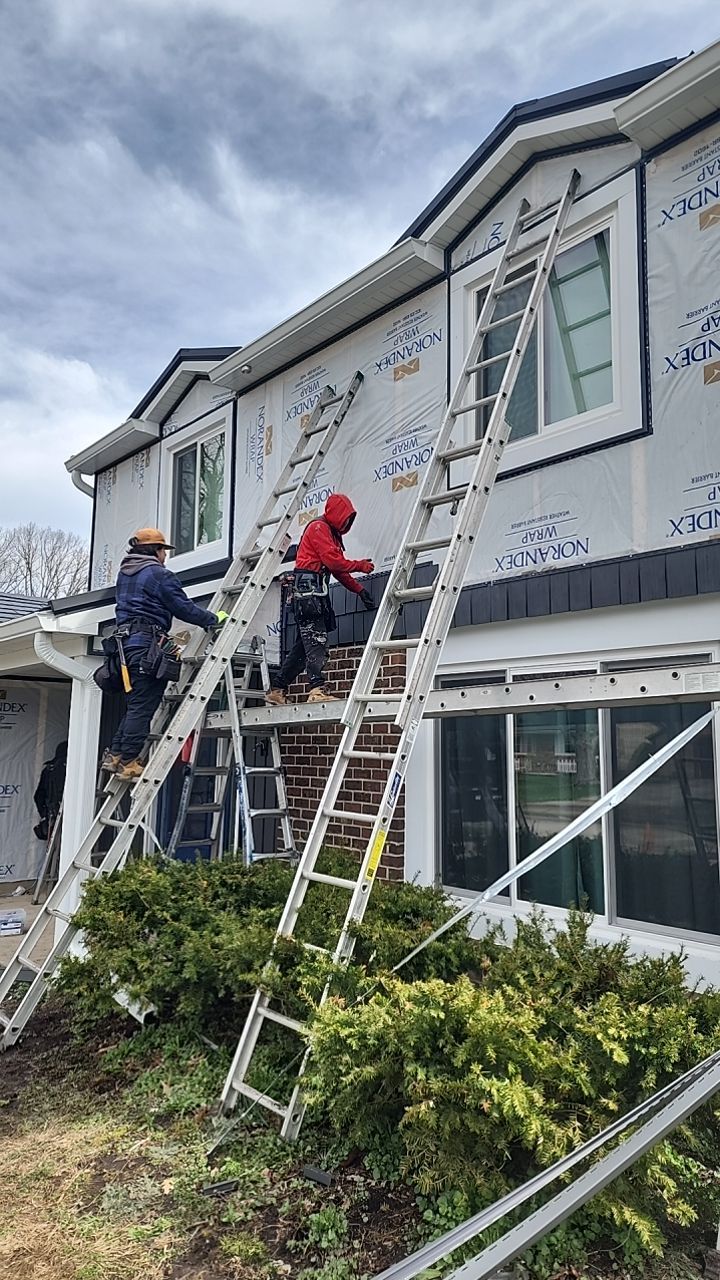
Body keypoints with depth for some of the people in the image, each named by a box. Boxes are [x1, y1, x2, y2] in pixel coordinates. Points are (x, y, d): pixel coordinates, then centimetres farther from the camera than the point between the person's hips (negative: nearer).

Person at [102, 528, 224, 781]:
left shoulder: (124, 574, 21)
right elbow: (183, 608, -7)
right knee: (143, 706, -7)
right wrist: (214, 619, 5)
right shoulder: (159, 574, -6)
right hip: (147, 642, -9)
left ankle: (115, 755, 12)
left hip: (124, 639, 9)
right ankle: (129, 763, -8)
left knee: (135, 704, 14)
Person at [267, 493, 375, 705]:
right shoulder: (319, 528, -4)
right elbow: (333, 561, -15)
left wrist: (360, 589, 16)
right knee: (316, 640, -17)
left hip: (316, 592, 10)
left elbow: (338, 568, 24)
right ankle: (317, 689, -24)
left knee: (304, 644, 9)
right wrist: (360, 566, -5)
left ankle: (277, 691, 12)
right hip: (307, 588, -10)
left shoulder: (332, 533, 27)